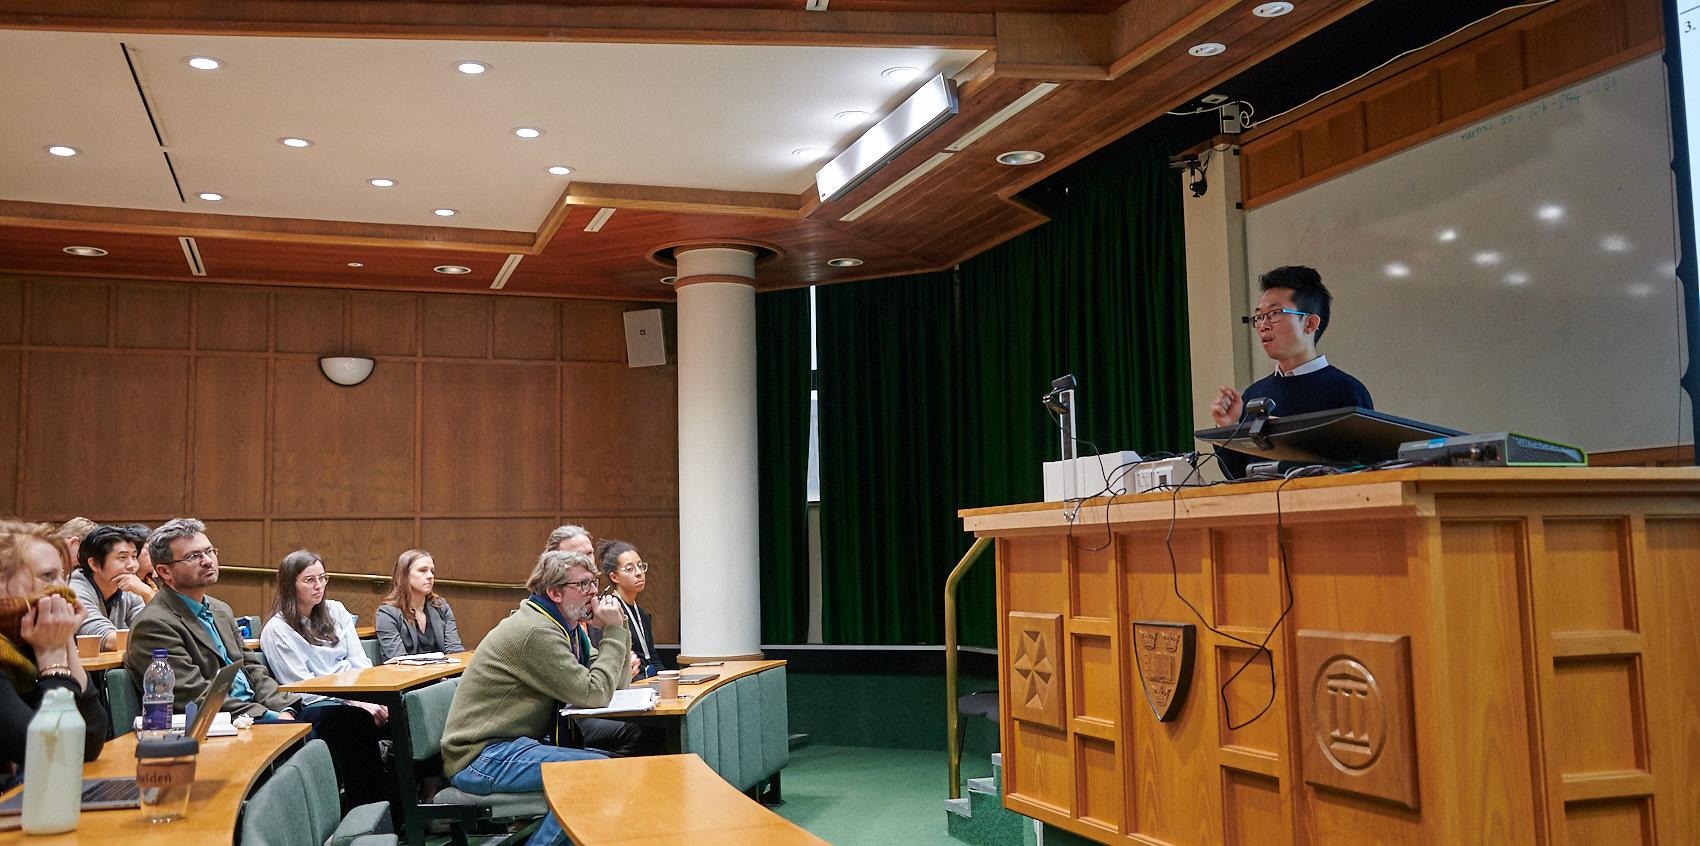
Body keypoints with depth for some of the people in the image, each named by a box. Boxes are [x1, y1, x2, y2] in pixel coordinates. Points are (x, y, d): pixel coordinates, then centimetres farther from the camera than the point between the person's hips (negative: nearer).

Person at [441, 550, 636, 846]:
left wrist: (618, 629, -1)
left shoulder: (561, 628, 12)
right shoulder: (537, 632, -20)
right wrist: (614, 633, -13)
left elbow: (616, 684, 12)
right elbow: (594, 694, -21)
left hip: (511, 744, 10)